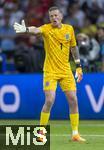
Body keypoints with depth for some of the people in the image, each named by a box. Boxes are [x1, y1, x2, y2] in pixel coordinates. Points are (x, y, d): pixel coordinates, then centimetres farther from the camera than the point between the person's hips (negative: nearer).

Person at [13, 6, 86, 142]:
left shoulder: (69, 29, 3)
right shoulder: (47, 28, -10)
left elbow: (73, 47, 17)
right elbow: (36, 30, -33)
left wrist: (78, 66, 17)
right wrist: (26, 29, -55)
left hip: (66, 70, 4)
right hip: (50, 71, -4)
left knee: (73, 100, 0)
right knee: (49, 100, -14)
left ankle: (75, 134, 10)